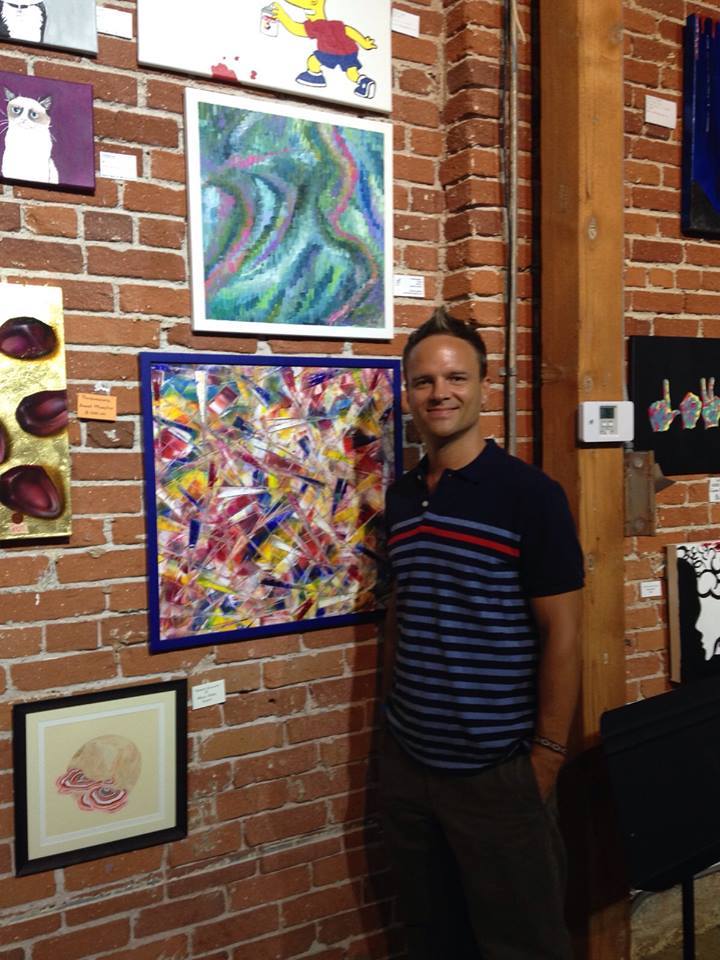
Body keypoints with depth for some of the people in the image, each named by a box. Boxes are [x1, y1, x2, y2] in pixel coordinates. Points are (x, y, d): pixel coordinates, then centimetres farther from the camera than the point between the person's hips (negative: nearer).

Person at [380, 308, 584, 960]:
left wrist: (548, 756, -12)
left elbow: (561, 632, -12)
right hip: (405, 761, 6)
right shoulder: (401, 497, 5)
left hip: (497, 771, -5)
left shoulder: (529, 494, -13)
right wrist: (398, 712, 10)